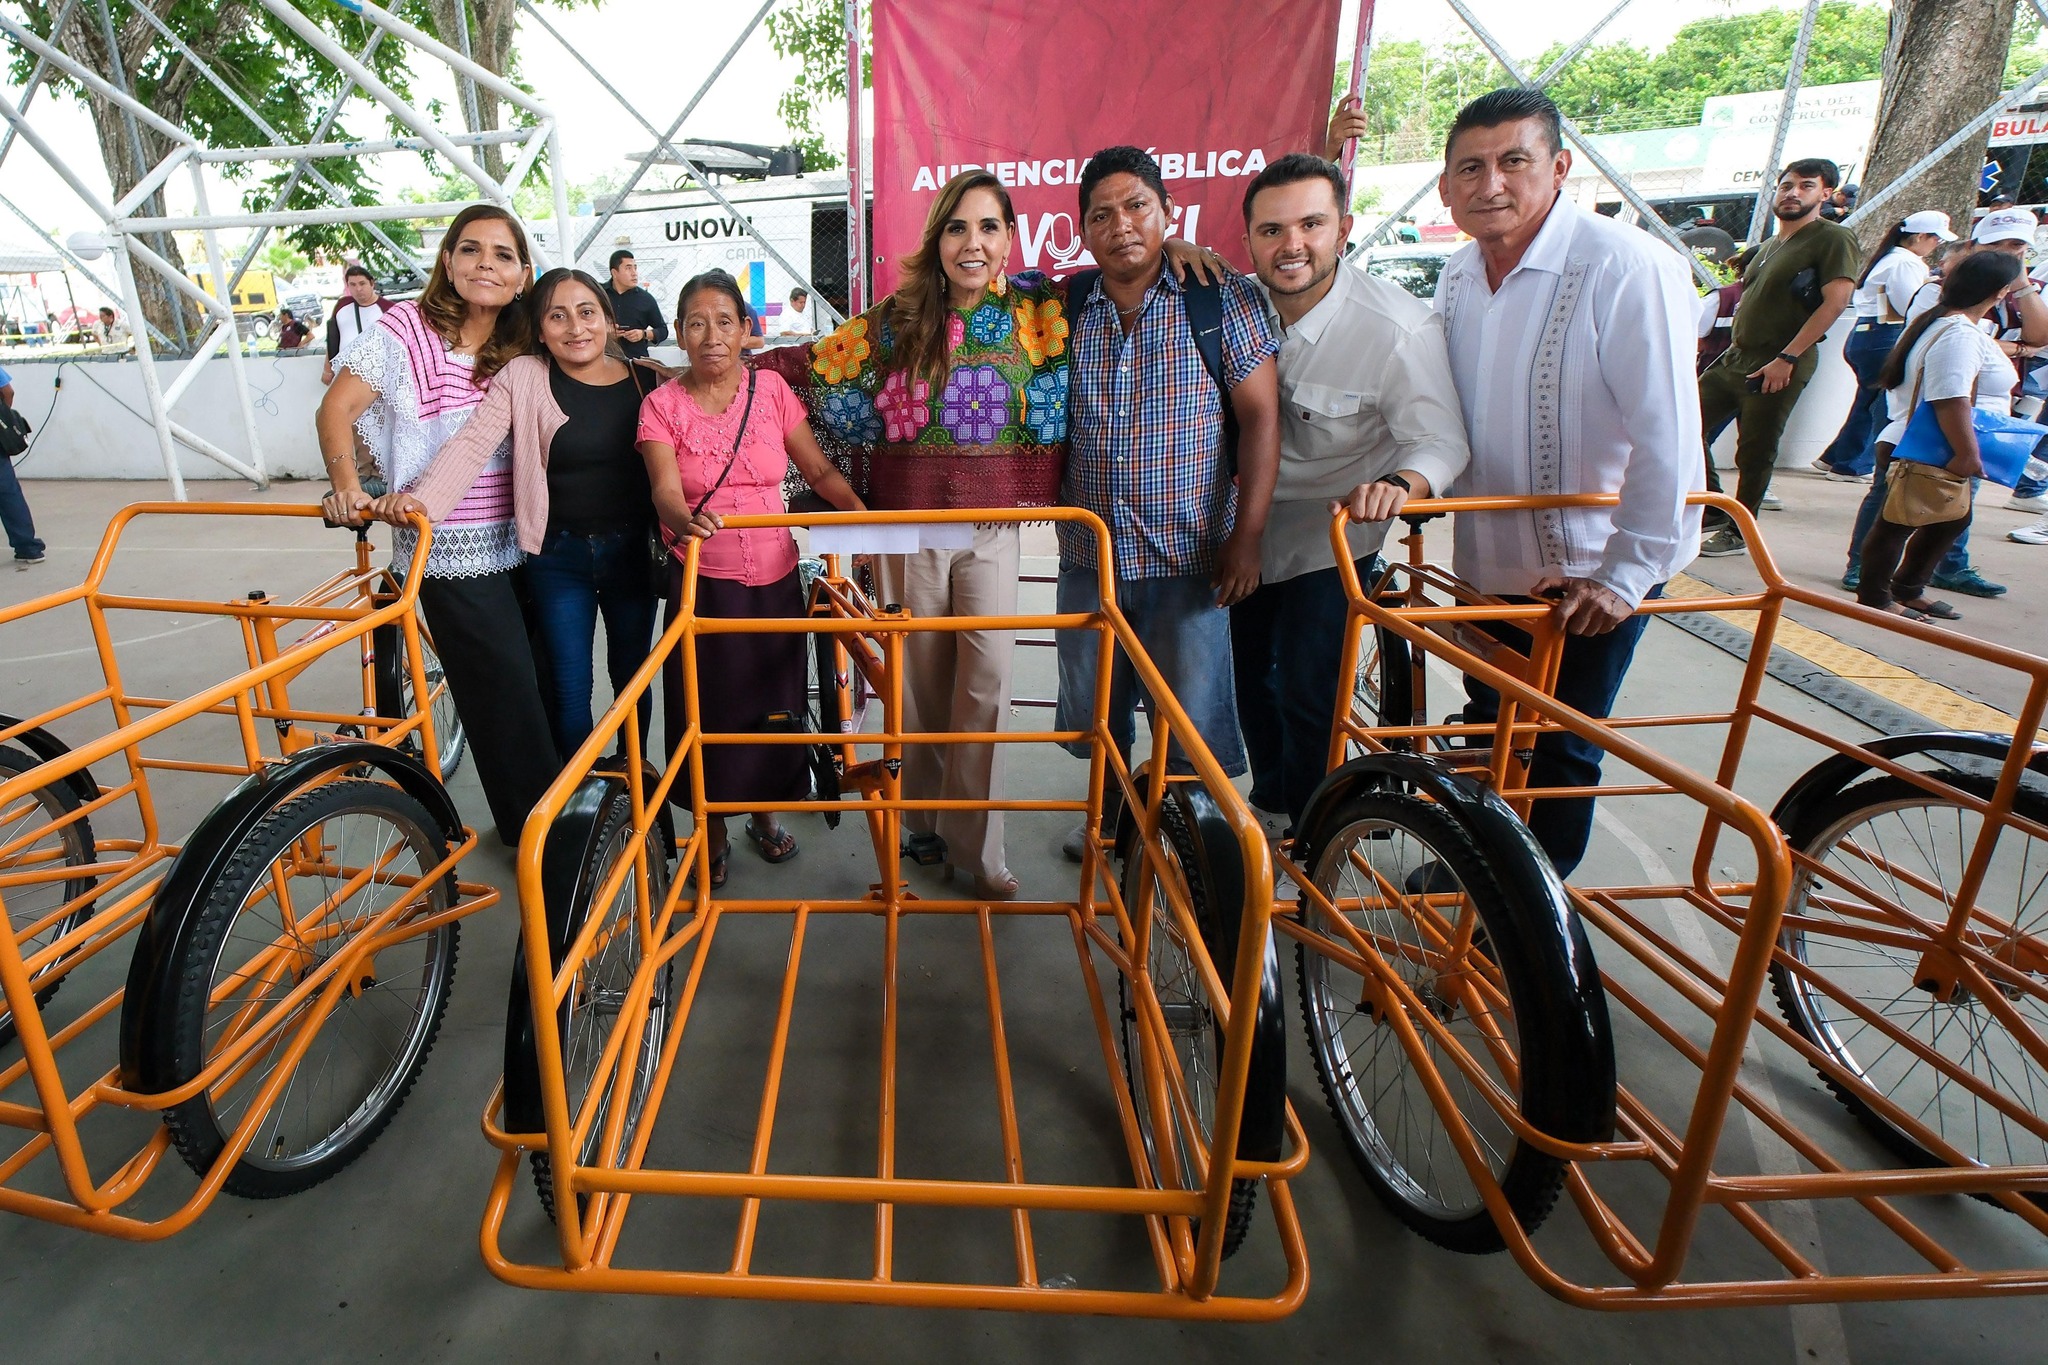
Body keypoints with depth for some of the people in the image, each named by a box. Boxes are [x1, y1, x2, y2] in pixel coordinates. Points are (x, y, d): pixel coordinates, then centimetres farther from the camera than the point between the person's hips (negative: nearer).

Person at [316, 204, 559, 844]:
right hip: (450, 549, -5)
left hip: (516, 543, 6)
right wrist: (346, 484, -16)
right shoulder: (405, 327, -5)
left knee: (539, 685, 12)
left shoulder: (519, 349, 10)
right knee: (507, 698, -4)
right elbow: (337, 408, -5)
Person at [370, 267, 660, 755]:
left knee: (631, 677, 14)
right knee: (568, 688, 1)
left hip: (630, 553, 2)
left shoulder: (645, 380, 2)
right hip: (558, 557, -1)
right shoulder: (523, 377, -3)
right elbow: (472, 443, -13)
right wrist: (421, 499, -28)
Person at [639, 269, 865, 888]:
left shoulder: (771, 389, 1)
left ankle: (764, 812, 35)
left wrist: (859, 510, -18)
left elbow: (819, 471, 1)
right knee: (709, 704, 5)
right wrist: (686, 520, -41)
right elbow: (665, 492, -18)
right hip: (701, 579, -2)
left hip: (775, 576, 2)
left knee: (774, 699, 12)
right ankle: (714, 829, 26)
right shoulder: (662, 405, -4)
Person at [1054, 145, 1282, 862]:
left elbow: (1260, 417, -5)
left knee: (1193, 721, 2)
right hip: (1089, 552, 4)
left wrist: (1247, 536, -10)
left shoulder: (1224, 298, -4)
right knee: (1093, 707, 16)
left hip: (1190, 555, -3)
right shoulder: (1065, 308, 5)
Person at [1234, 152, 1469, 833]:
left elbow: (1444, 441, -25)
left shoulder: (1401, 328, -25)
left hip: (1332, 538, -5)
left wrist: (1399, 483, -46)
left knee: (1307, 693, -7)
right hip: (1249, 526, 5)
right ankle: (1269, 792, 42)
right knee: (1249, 669, 17)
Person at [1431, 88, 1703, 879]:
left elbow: (1667, 441, -22)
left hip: (1591, 574, -6)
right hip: (1488, 562, 6)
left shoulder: (1629, 270, -20)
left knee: (1558, 750, 7)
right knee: (1486, 726, 20)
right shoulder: (1458, 278, 3)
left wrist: (1625, 575, -22)